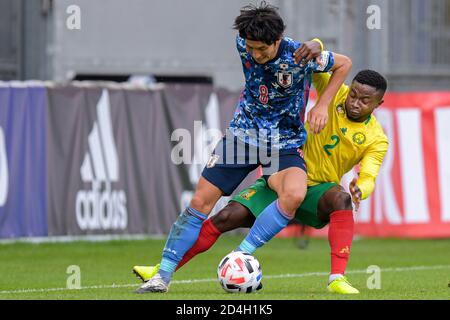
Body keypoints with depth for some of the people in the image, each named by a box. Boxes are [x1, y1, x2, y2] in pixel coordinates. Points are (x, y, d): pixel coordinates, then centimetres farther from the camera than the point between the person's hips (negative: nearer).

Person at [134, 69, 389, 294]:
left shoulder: (377, 140, -9)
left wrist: (360, 188, -44)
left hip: (317, 193, -1)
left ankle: (337, 278, -41)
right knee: (226, 217, -14)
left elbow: (368, 179, -19)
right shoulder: (335, 94, -6)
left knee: (340, 198, -38)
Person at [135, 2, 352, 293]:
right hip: (243, 134, 3)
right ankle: (163, 275, 3)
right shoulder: (242, 45, -11)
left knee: (294, 194, -32)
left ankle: (240, 257, -21)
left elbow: (344, 64, -5)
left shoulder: (300, 56, -21)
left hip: (284, 142, -3)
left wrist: (322, 105, -10)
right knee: (201, 201, -4)